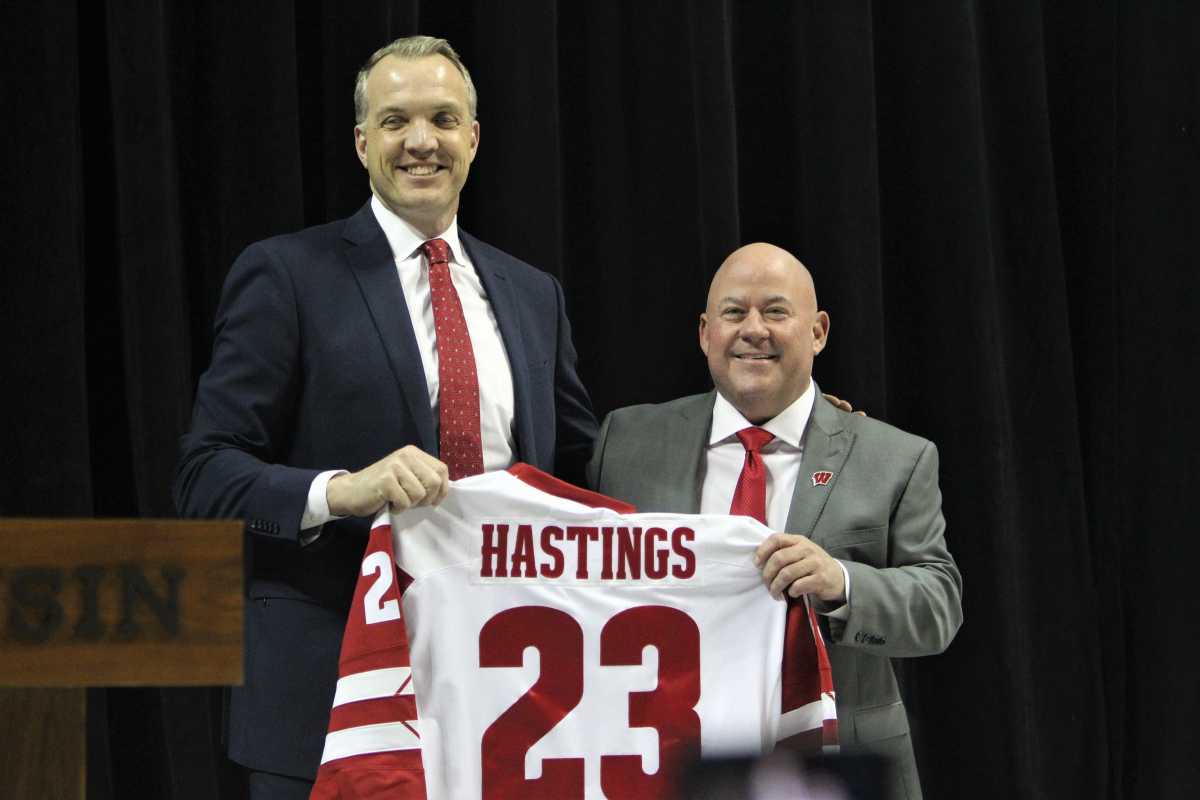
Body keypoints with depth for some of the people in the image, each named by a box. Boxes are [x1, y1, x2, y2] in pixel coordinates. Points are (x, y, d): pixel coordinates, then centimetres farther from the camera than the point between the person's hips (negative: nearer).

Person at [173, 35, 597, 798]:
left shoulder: (533, 296, 15)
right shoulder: (287, 275, -1)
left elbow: (580, 471, 24)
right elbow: (206, 475, -8)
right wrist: (338, 490, -24)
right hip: (330, 691, -4)